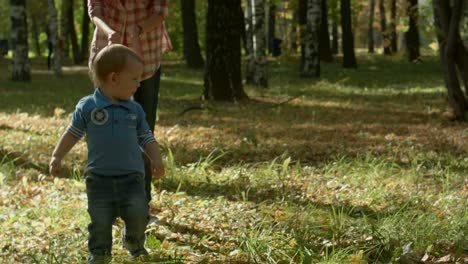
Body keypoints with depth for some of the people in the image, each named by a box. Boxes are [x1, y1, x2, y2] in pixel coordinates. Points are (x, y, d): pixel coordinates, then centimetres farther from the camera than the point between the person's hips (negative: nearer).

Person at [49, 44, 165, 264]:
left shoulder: (135, 110, 4)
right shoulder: (87, 107, -4)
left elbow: (146, 138, 10)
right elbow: (73, 134, 5)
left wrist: (156, 160, -4)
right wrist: (57, 157, 0)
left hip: (131, 175, 1)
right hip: (99, 177, -1)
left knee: (138, 214, -10)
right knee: (100, 220, 2)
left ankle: (135, 242, 20)